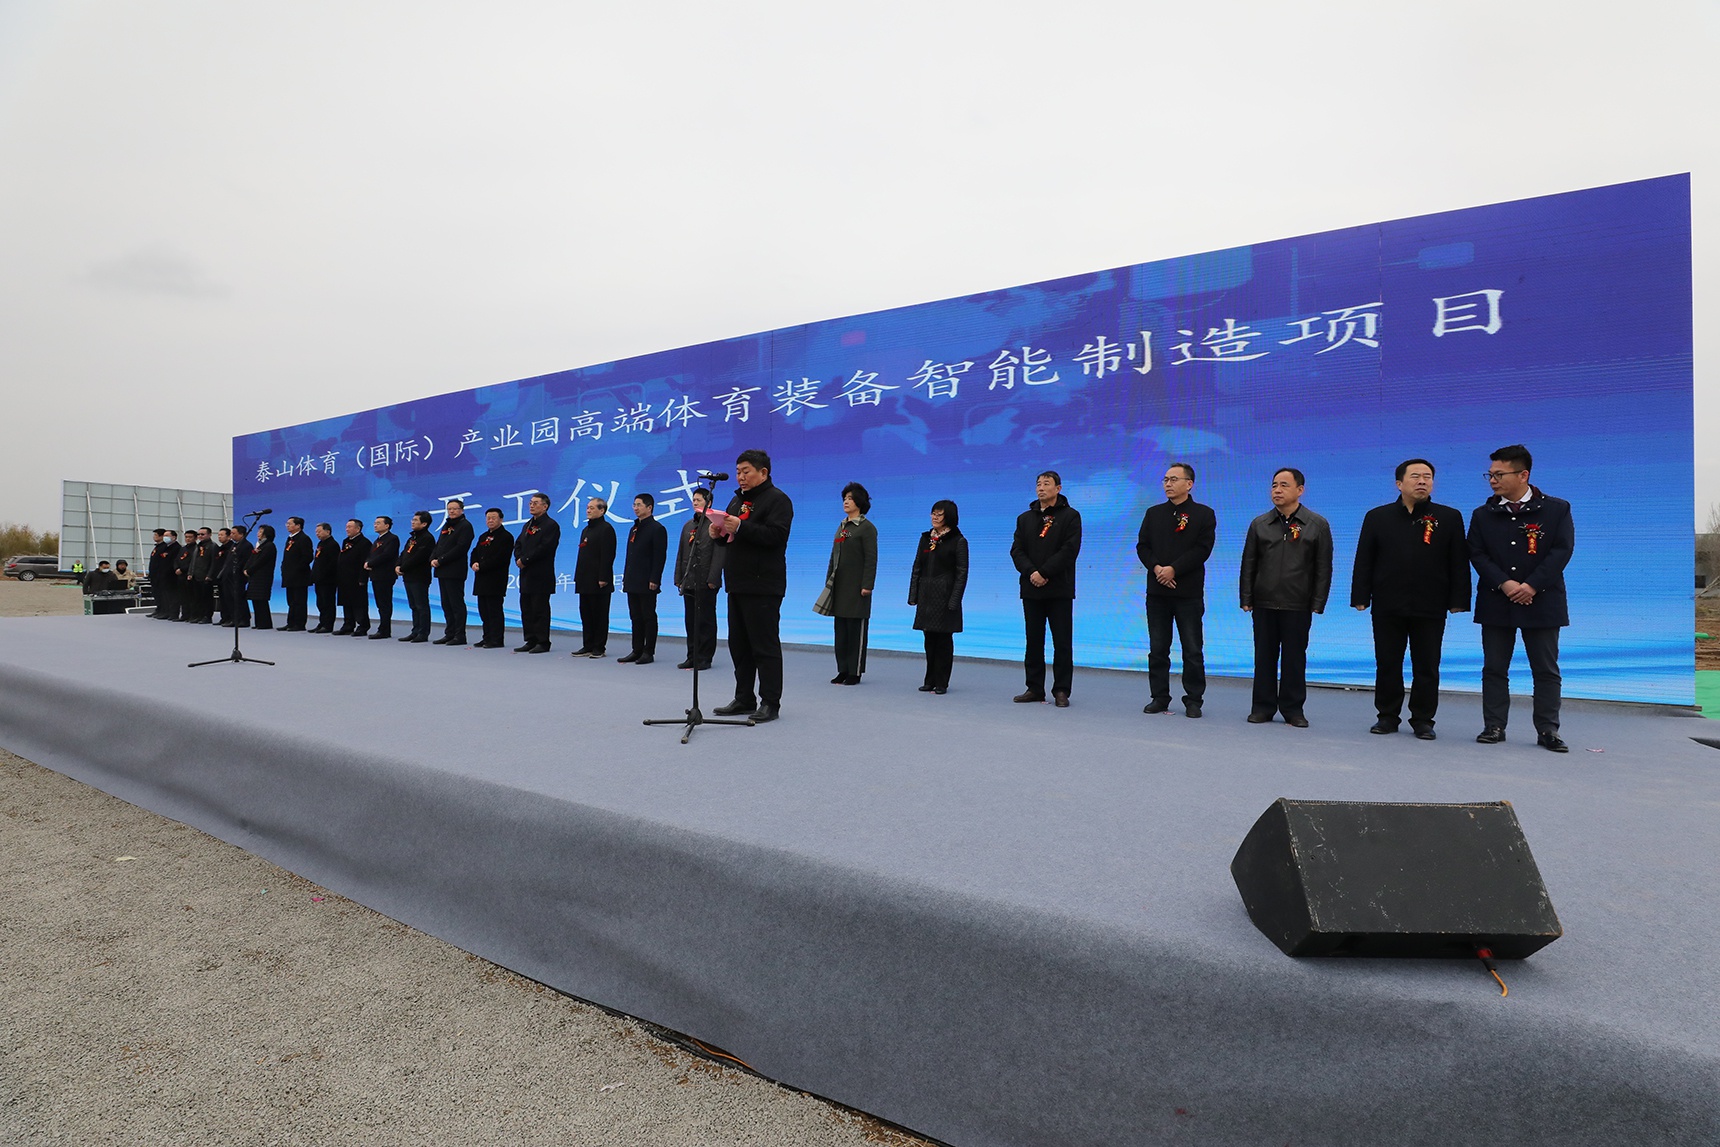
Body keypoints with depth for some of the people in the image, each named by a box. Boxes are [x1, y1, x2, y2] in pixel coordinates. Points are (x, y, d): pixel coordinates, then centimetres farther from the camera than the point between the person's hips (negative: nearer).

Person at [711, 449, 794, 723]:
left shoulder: (777, 499, -6)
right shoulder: (737, 500, 21)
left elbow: (776, 535, -21)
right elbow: (730, 538, 24)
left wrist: (740, 527, -26)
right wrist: (719, 533, 2)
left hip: (763, 585, -9)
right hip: (738, 584, 9)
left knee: (765, 645, -5)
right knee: (739, 644, 12)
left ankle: (770, 703, 2)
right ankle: (744, 698, 22)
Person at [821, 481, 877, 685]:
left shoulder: (867, 528, -7)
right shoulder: (841, 527, 15)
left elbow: (871, 559, -12)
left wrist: (867, 585, -18)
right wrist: (829, 581, 15)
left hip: (856, 586, -7)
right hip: (839, 585, 7)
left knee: (856, 630, -1)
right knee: (840, 630, 9)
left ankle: (855, 672, 5)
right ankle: (843, 670, 17)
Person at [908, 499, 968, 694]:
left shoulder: (958, 541, -5)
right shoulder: (926, 538, 11)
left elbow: (961, 573, -7)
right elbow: (917, 568, 12)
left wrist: (954, 601, -14)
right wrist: (913, 595, 6)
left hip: (944, 596, -5)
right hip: (926, 596, 5)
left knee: (944, 640, 1)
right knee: (929, 639, 9)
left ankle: (941, 683, 9)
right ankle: (930, 680, 18)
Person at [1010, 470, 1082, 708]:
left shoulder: (1070, 516, 2)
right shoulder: (1025, 518, 14)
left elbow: (1070, 550, -9)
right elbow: (1016, 550, 5)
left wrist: (1044, 573, -16)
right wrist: (1031, 572, -12)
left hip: (1059, 590, -4)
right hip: (1031, 590, 4)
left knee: (1062, 642, 0)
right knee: (1034, 641, 7)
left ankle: (1061, 690, 7)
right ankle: (1034, 688, 15)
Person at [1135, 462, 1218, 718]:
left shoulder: (1204, 514, 1)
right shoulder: (1153, 513, 12)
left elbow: (1202, 549, -9)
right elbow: (1142, 546, 6)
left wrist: (1174, 569, -16)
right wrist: (1156, 568, -11)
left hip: (1189, 592, -3)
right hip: (1157, 591, 3)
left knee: (1193, 650, 2)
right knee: (1157, 649, 7)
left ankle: (1193, 700, 12)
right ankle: (1159, 697, 16)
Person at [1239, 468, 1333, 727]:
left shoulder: (1318, 525, 2)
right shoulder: (1259, 524, 7)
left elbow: (1323, 568, 1)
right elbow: (1248, 564, 8)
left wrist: (1318, 604, -4)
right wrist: (1246, 599, 3)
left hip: (1298, 606, -2)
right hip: (1264, 604, 2)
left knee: (1294, 658, 5)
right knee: (1264, 656, 7)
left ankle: (1293, 708, 16)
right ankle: (1263, 706, 16)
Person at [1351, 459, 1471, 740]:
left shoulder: (1449, 517, 4)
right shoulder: (1377, 517, 5)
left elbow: (1459, 563, 3)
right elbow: (1364, 561, 4)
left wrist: (1458, 600, -3)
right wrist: (1361, 597, -2)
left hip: (1430, 610, 0)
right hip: (1387, 608, 0)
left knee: (1427, 668, 6)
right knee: (1387, 665, 7)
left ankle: (1423, 720, 17)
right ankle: (1387, 716, 18)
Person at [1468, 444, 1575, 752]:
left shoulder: (1556, 509, 2)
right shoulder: (1483, 514, 6)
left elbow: (1562, 551, -6)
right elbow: (1477, 554, -1)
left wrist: (1532, 585, -16)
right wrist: (1504, 584, -15)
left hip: (1542, 601, -1)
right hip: (1495, 602, 2)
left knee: (1546, 670, 4)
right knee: (1494, 668, 4)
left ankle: (1547, 731, 12)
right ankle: (1494, 726, 11)